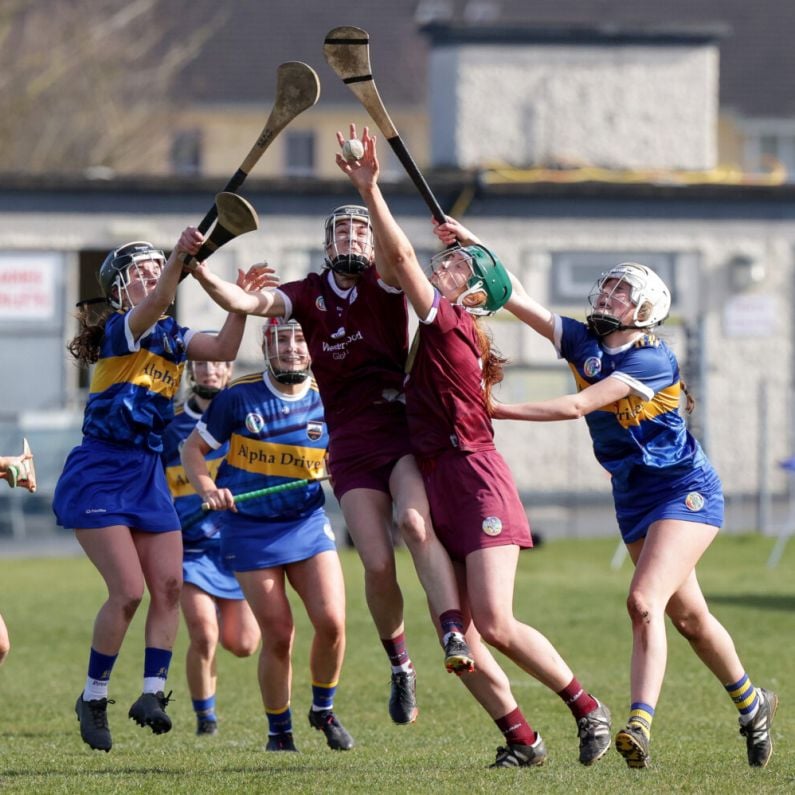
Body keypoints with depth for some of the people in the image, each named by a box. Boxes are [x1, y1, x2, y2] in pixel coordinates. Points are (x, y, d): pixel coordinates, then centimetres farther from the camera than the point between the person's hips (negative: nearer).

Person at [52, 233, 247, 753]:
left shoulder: (172, 337, 11)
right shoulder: (120, 330, -10)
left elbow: (223, 349, -4)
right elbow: (153, 307, -32)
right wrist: (180, 256, -49)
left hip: (148, 473, 7)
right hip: (99, 474, -7)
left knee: (169, 585, -4)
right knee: (128, 590, -13)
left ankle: (153, 692, 0)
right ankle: (93, 698, 2)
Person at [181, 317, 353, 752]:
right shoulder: (239, 396, -6)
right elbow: (192, 448, 2)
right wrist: (208, 489, -14)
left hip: (308, 524, 2)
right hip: (250, 529, -2)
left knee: (331, 622, -12)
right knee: (278, 635, -5)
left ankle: (323, 710, 15)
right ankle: (278, 730, 16)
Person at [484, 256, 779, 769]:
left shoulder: (651, 361, -20)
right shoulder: (585, 342, 1)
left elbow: (577, 406, -27)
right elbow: (520, 300, -3)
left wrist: (499, 410, -25)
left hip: (686, 491, -8)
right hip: (634, 499, 8)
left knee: (644, 602, -25)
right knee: (687, 615, 15)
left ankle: (640, 726, -34)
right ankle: (752, 705, 34)